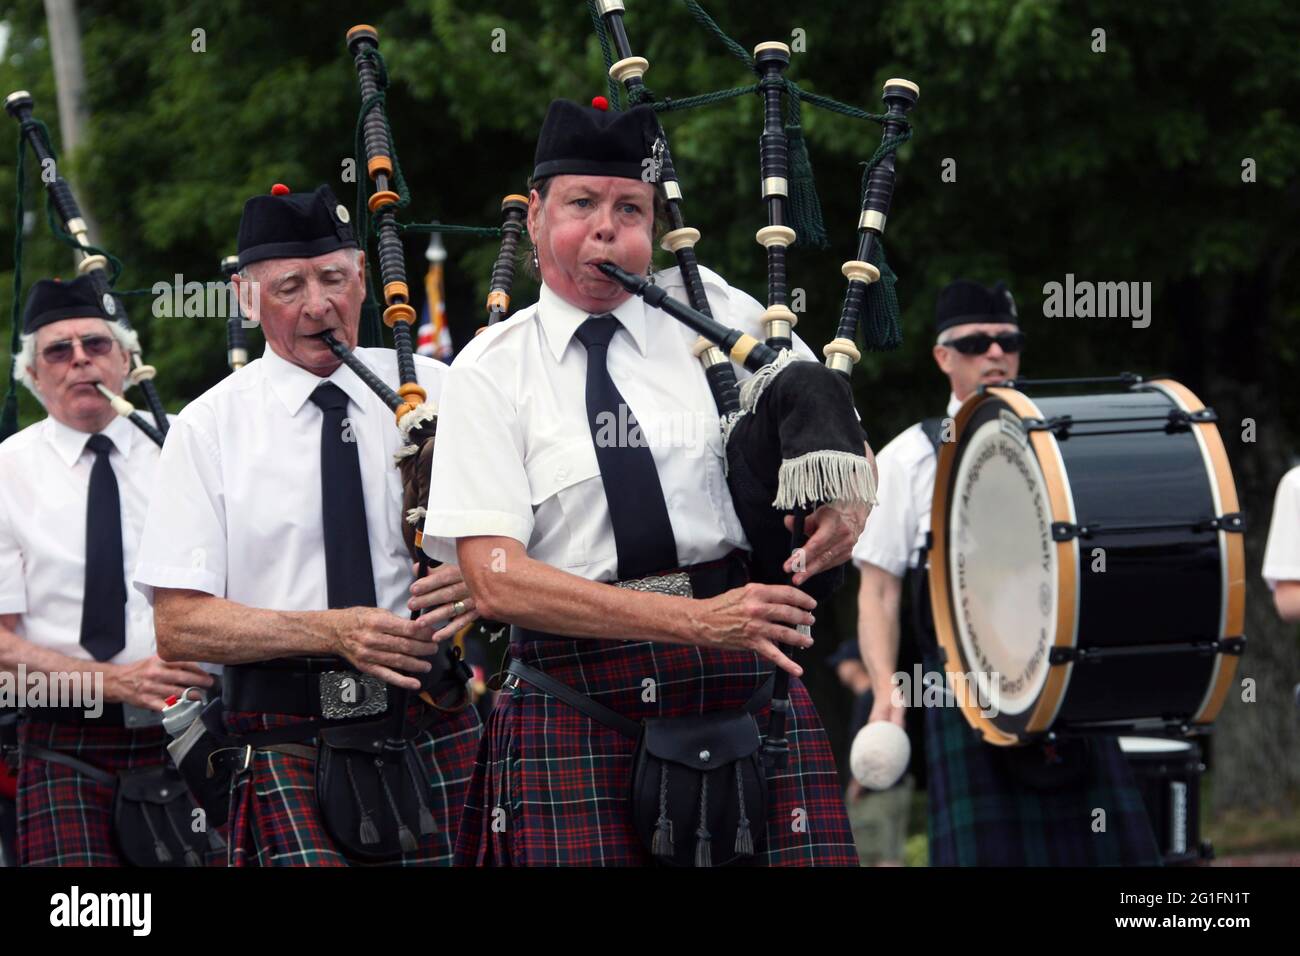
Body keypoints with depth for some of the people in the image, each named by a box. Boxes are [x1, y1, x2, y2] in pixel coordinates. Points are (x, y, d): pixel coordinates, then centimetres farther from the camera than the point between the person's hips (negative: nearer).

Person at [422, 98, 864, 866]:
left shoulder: (711, 309, 9)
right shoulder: (492, 372, 2)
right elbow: (496, 579, -8)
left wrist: (843, 508, -6)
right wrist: (695, 619, -16)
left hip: (748, 687, 2)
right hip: (580, 710, -1)